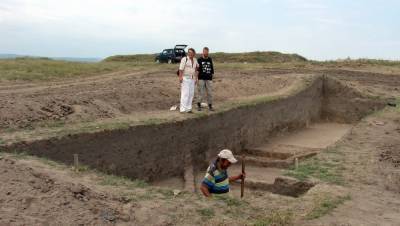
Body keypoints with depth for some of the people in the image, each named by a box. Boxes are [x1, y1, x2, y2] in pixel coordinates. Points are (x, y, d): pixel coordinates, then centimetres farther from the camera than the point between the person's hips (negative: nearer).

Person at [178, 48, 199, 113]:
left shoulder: (195, 60, 10)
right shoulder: (184, 59, -9)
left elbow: (196, 69, 19)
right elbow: (181, 69, -15)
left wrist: (196, 78, 15)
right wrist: (180, 77, -26)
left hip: (192, 79, 7)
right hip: (185, 78, -7)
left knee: (191, 94, 4)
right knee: (185, 94, -13)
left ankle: (188, 109, 9)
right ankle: (182, 109, -12)